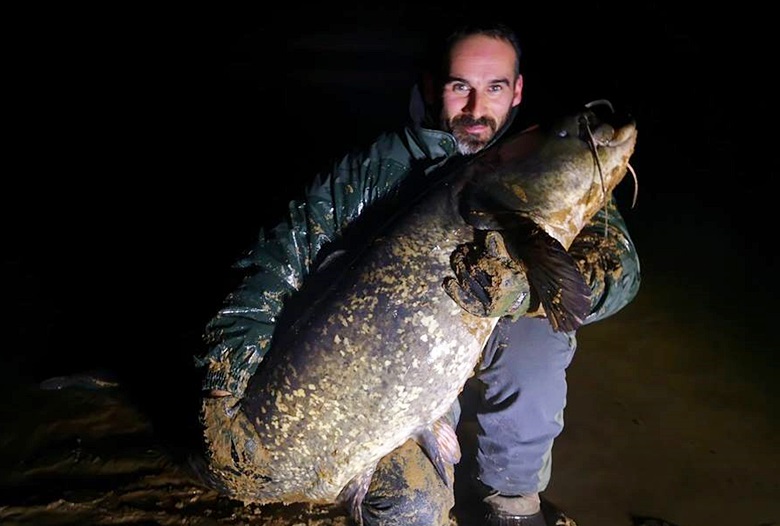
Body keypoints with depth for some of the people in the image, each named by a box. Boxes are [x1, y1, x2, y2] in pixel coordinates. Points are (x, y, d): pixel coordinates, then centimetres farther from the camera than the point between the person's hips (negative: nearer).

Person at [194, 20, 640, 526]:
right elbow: (277, 261, -16)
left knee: (531, 337, -32)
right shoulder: (372, 170, -15)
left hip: (493, 332, 1)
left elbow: (620, 262, -21)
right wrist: (223, 392, -24)